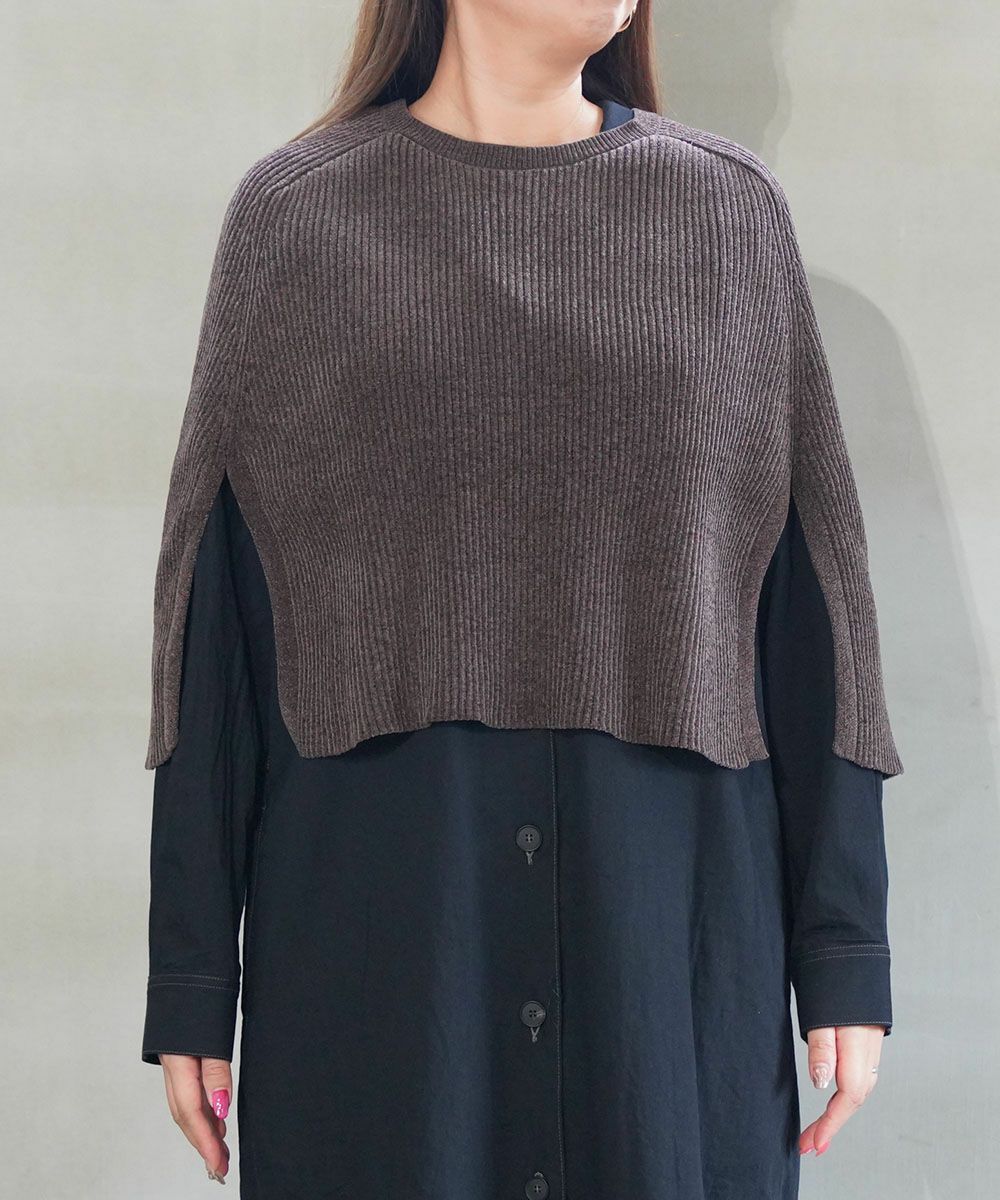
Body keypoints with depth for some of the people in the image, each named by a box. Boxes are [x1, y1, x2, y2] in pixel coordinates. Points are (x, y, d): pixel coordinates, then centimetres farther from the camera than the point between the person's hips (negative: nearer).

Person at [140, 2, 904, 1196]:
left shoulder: (729, 210, 5)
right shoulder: (294, 212, 2)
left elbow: (810, 604, 4)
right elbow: (218, 616, 1)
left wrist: (845, 955, 1)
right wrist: (190, 980, 0)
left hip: (674, 917, 1)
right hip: (373, 919, -1)